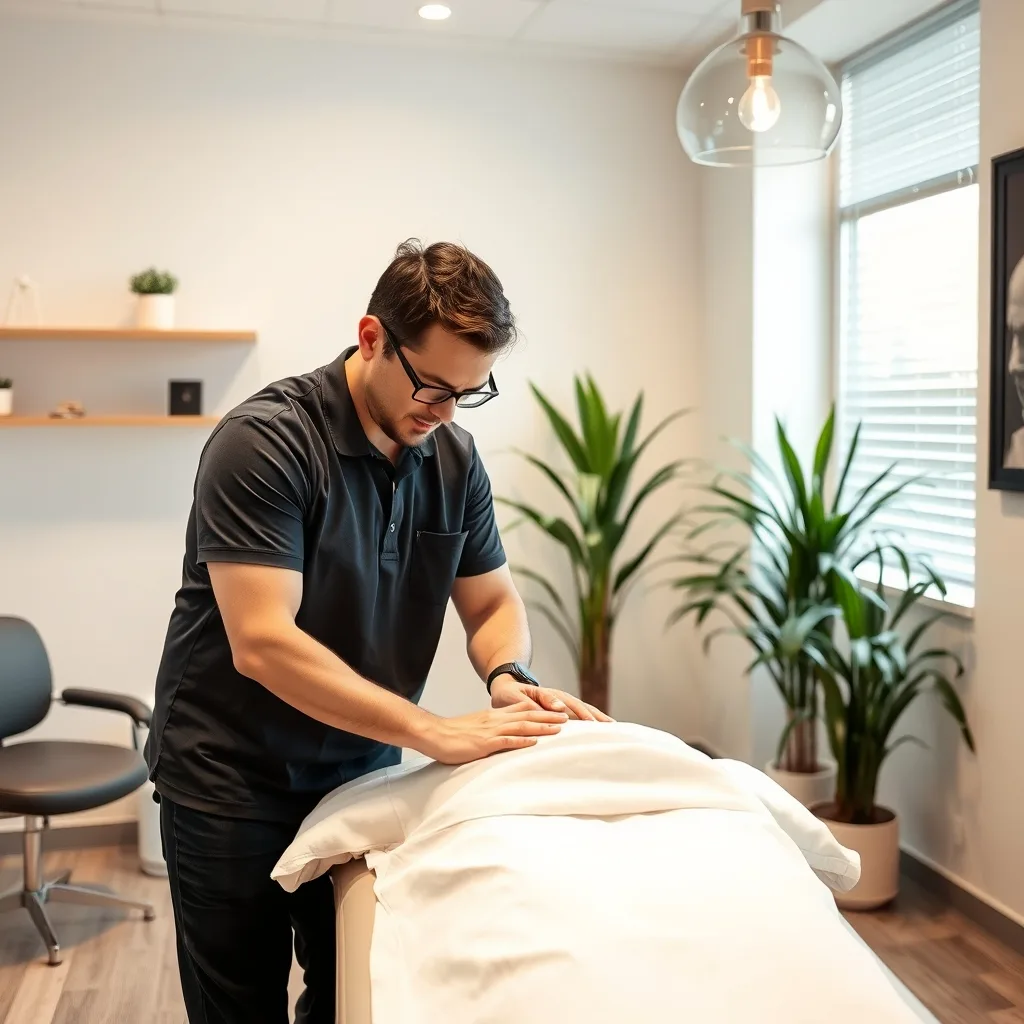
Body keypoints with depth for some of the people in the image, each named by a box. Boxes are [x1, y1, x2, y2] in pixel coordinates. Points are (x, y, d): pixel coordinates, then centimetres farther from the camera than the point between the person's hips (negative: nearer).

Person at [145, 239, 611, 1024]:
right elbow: (262, 642, -29)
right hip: (232, 778, -5)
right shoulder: (264, 442, -22)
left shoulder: (454, 457, -3)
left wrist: (509, 679, -18)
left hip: (363, 768, 5)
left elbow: (493, 602, 5)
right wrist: (439, 734, -31)